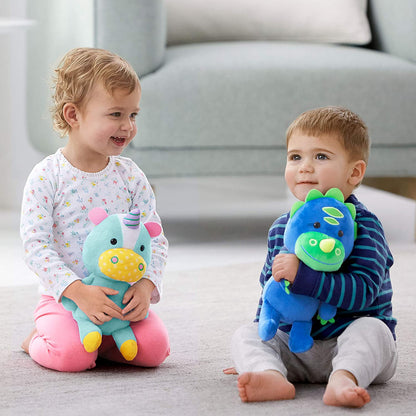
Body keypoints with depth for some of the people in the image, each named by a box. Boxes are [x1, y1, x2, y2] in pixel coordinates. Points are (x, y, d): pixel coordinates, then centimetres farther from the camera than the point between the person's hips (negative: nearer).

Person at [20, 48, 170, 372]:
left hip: (122, 296, 3)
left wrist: (145, 285, -16)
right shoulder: (47, 177, -9)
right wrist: (78, 292, -25)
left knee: (155, 347, -20)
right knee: (73, 355, -29)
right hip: (63, 297, -3)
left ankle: (98, 340, 9)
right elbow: (35, 245, -14)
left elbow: (155, 239, 3)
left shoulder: (130, 176, 3)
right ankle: (39, 339, 6)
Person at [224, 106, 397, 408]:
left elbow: (361, 292, -25)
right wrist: (256, 352, 17)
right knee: (246, 335, -14)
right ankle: (271, 376, -45)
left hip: (344, 345, -5)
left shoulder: (362, 225, -11)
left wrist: (301, 275, -32)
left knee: (371, 328, -32)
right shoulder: (281, 228, 8)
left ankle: (343, 379, -58)